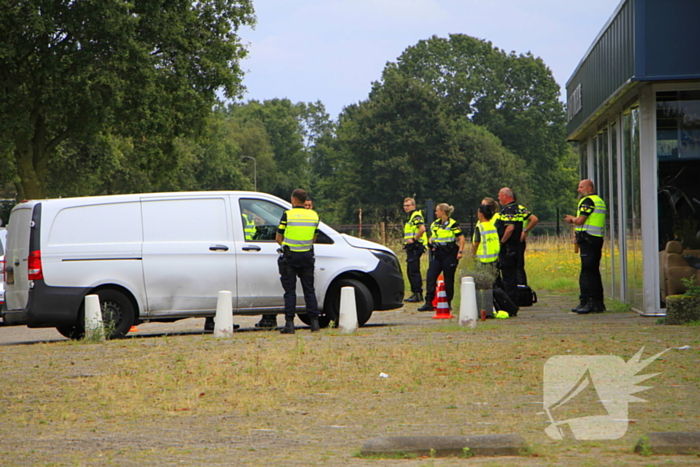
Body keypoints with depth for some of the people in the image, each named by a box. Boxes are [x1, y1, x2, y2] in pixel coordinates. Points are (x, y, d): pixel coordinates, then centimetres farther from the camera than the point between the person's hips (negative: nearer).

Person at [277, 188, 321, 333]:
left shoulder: (287, 215, -8)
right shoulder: (313, 215, 5)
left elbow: (278, 238, -3)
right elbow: (314, 238, 12)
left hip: (290, 256, -3)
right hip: (307, 256, 3)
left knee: (290, 291, 0)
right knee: (309, 290, 9)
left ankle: (289, 323, -4)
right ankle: (314, 321, 6)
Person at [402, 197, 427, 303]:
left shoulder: (416, 216, -11)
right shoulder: (410, 216, 21)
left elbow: (422, 229, -26)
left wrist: (414, 239, -21)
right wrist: (407, 241, 16)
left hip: (415, 247, -11)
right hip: (411, 247, 11)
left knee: (414, 271, -12)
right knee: (410, 271, 11)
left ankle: (418, 294, -12)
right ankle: (415, 293, 15)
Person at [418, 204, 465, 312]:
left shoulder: (452, 224, -6)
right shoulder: (435, 224, 14)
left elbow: (461, 238, -7)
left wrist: (460, 251, -16)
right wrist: (430, 242, 5)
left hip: (450, 254, -6)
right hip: (438, 254, 6)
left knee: (448, 279, 1)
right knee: (431, 277, -5)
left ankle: (448, 303, 12)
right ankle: (428, 303, -5)